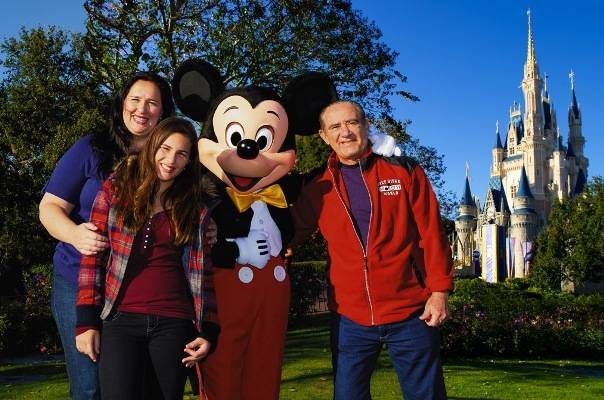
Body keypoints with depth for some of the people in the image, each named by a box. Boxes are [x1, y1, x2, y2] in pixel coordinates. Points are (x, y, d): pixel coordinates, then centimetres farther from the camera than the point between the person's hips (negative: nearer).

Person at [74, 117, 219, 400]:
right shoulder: (116, 188, 4)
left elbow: (200, 273, 6)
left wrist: (207, 331, 0)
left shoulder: (196, 209, 7)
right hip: (120, 319, -1)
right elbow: (92, 256, 2)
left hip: (174, 323, 1)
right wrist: (86, 321, -3)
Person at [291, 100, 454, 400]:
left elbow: (431, 234, -1)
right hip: (350, 318, 2)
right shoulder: (317, 187, 4)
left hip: (410, 313, -1)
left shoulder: (405, 172, 0)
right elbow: (291, 233, 11)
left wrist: (439, 291, -6)